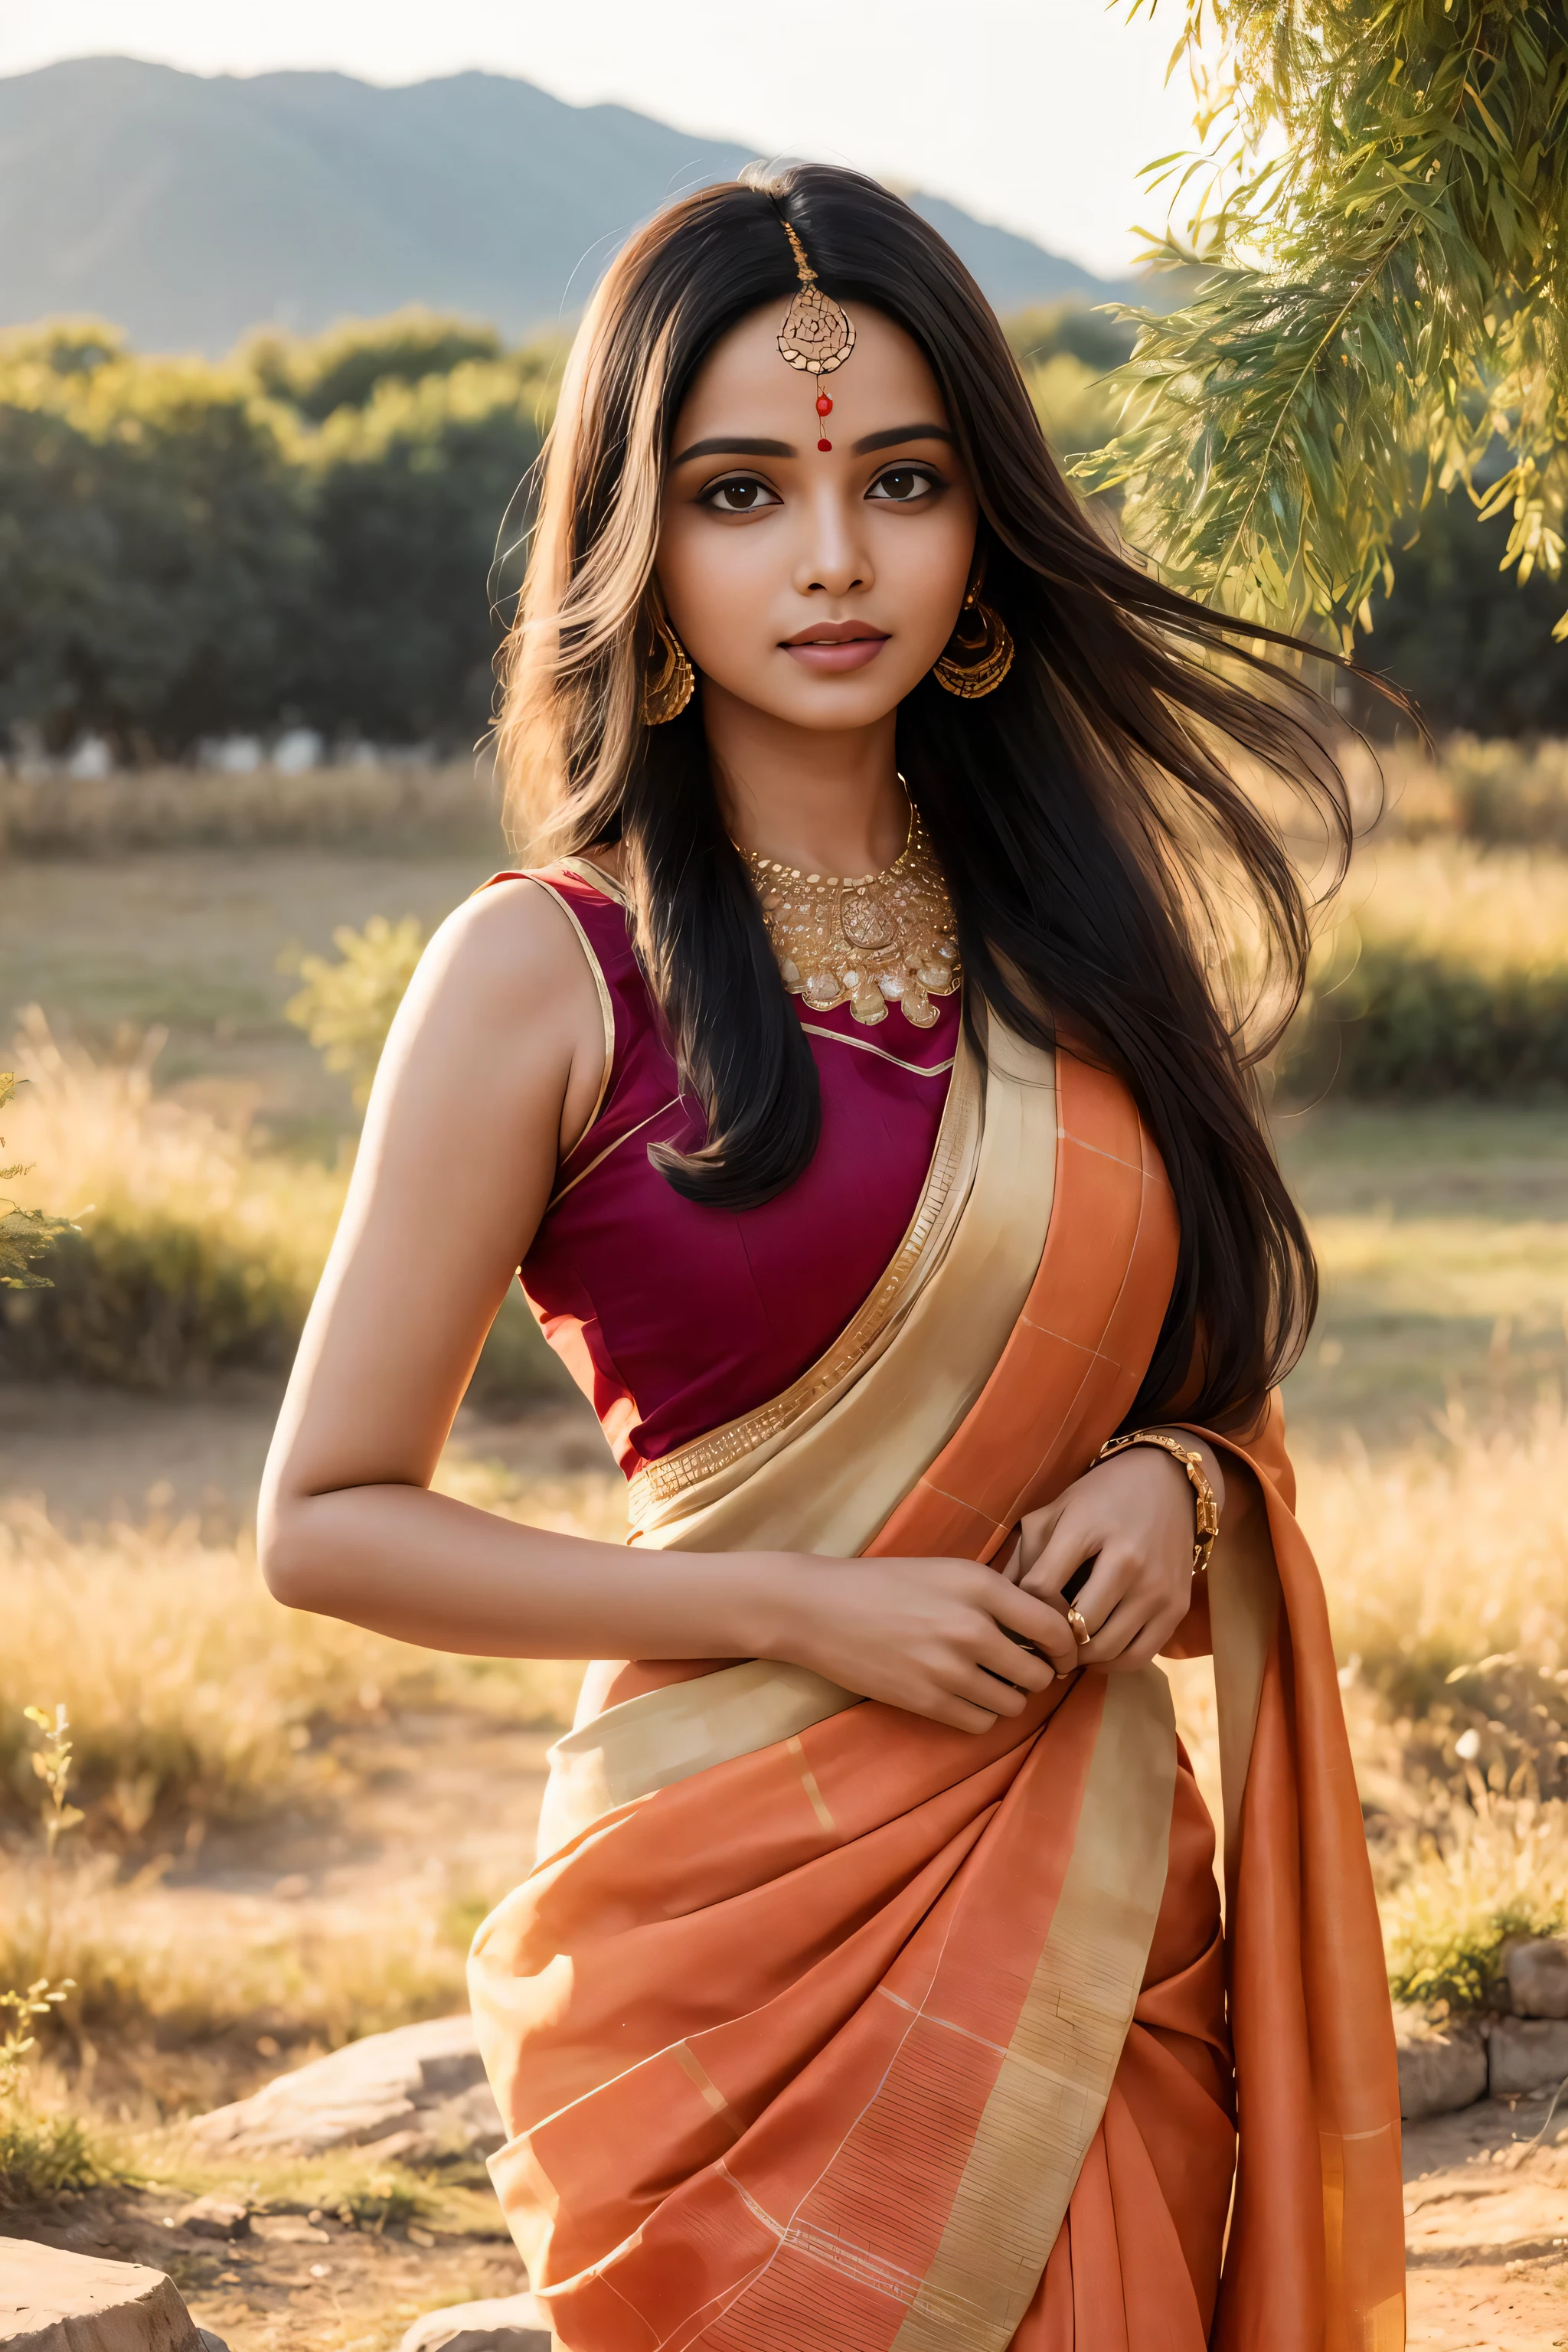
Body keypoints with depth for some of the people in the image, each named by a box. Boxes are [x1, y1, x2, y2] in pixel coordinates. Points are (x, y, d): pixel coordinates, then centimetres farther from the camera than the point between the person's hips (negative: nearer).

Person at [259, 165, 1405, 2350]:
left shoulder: (1071, 935, 8)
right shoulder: (546, 974, -7)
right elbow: (328, 1518, -5)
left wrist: (1172, 1478, -4)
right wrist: (806, 1609, -14)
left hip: (1099, 1899, 5)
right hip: (739, 1920, -4)